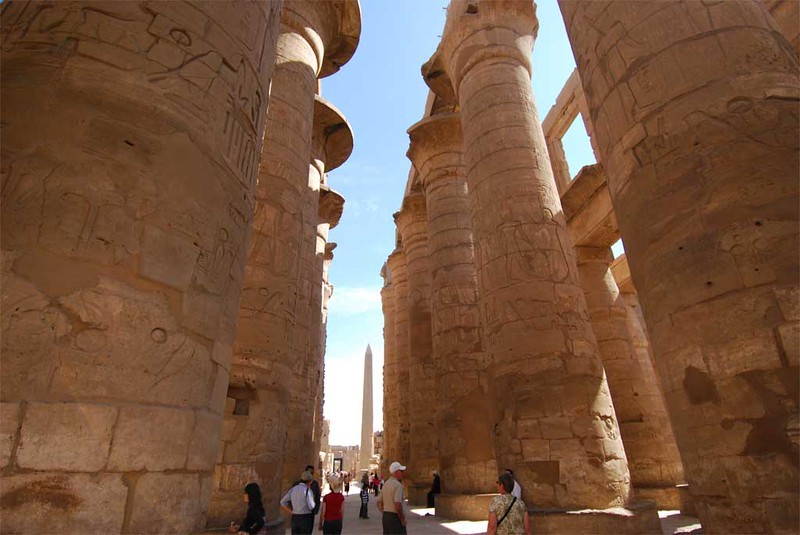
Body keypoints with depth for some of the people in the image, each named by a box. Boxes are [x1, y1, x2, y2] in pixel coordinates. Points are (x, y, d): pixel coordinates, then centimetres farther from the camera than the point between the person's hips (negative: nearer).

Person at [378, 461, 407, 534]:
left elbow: (379, 502, 18)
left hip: (385, 517, 9)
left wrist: (384, 515, 17)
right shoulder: (398, 485, -16)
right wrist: (403, 519, -15)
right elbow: (397, 504, -26)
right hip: (395, 517, -9)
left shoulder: (386, 484, 12)